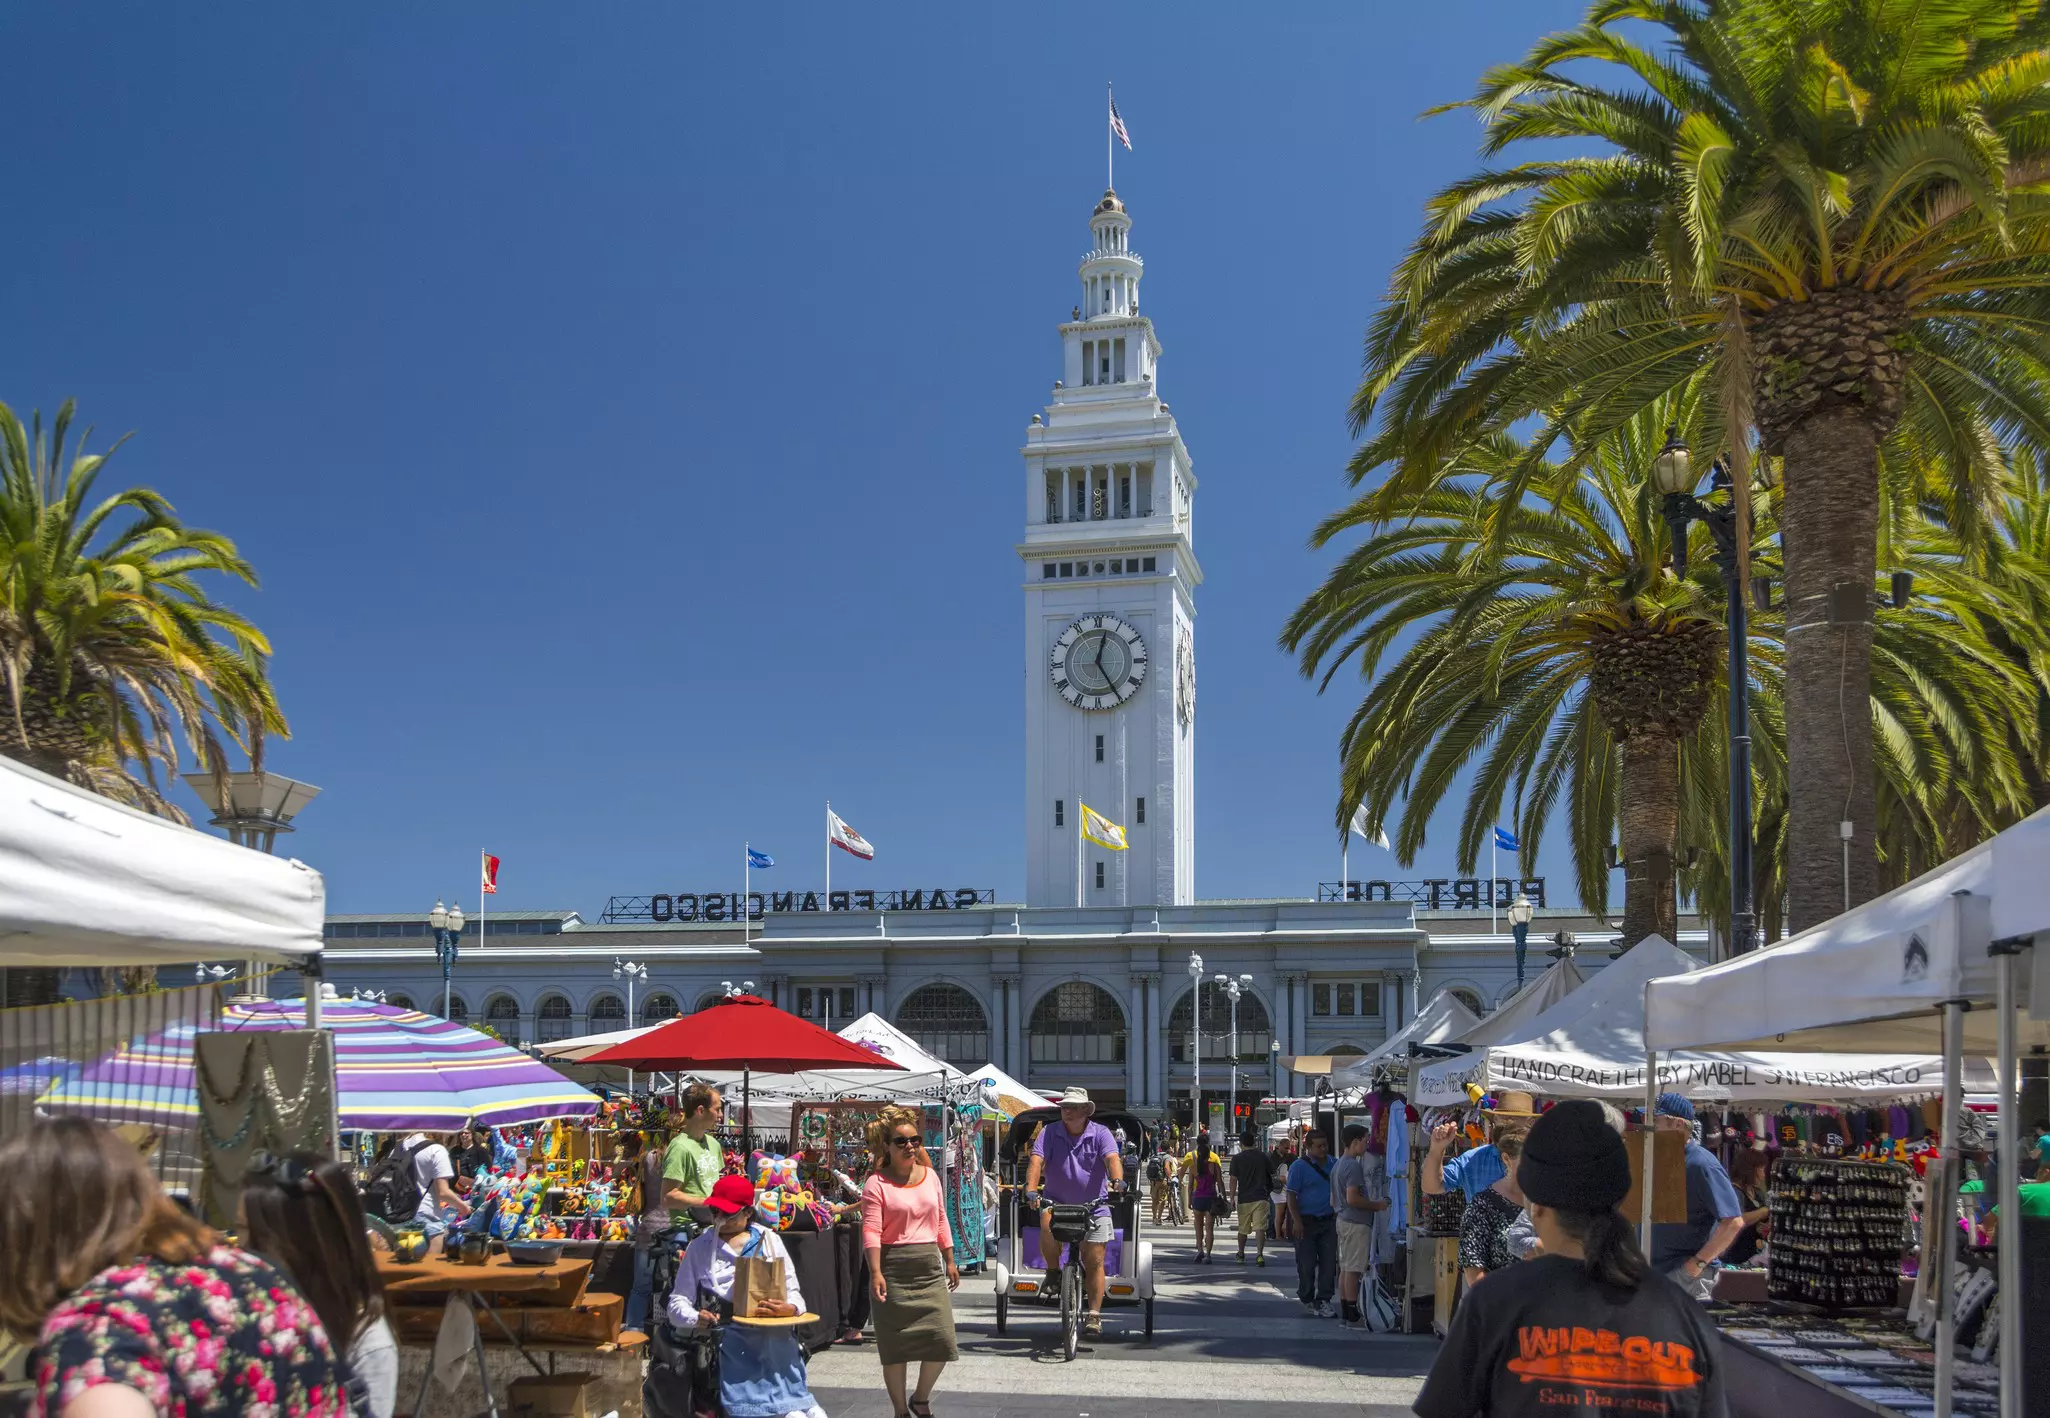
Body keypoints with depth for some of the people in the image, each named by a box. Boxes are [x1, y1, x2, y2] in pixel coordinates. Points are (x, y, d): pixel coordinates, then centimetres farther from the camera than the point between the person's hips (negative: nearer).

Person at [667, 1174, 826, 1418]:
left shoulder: (769, 1241, 17)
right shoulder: (699, 1246, 17)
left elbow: (793, 1292, 12)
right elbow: (678, 1303, 10)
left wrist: (790, 1308, -12)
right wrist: (696, 1317, -12)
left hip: (771, 1331, 1)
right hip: (724, 1333, -1)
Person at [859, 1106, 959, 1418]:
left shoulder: (930, 1176, 11)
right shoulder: (877, 1183, -6)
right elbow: (871, 1231, -14)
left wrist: (950, 1261, 17)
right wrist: (875, 1272, -24)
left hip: (930, 1266, 5)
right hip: (894, 1269, -5)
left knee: (942, 1340, -1)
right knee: (896, 1345, 2)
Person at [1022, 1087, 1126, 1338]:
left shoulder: (1100, 1133, -6)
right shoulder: (1050, 1133, -3)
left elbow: (1112, 1159, -22)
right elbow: (1036, 1160, -16)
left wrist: (1117, 1182, -43)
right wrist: (1030, 1189, -34)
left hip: (1094, 1206, 0)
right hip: (1057, 1202, 0)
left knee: (1094, 1262, -2)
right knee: (1047, 1222, -32)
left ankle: (1094, 1314, 9)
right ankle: (1053, 1274, -9)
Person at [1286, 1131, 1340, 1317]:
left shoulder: (1333, 1164, 9)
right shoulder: (1299, 1166, -7)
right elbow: (1291, 1196, -9)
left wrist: (1338, 1213, 12)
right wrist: (1297, 1221, -16)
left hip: (1328, 1221, 5)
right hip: (1307, 1222, -5)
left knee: (1329, 1263, 2)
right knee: (1306, 1264, 1)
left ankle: (1323, 1300, 8)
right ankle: (1307, 1300, 14)